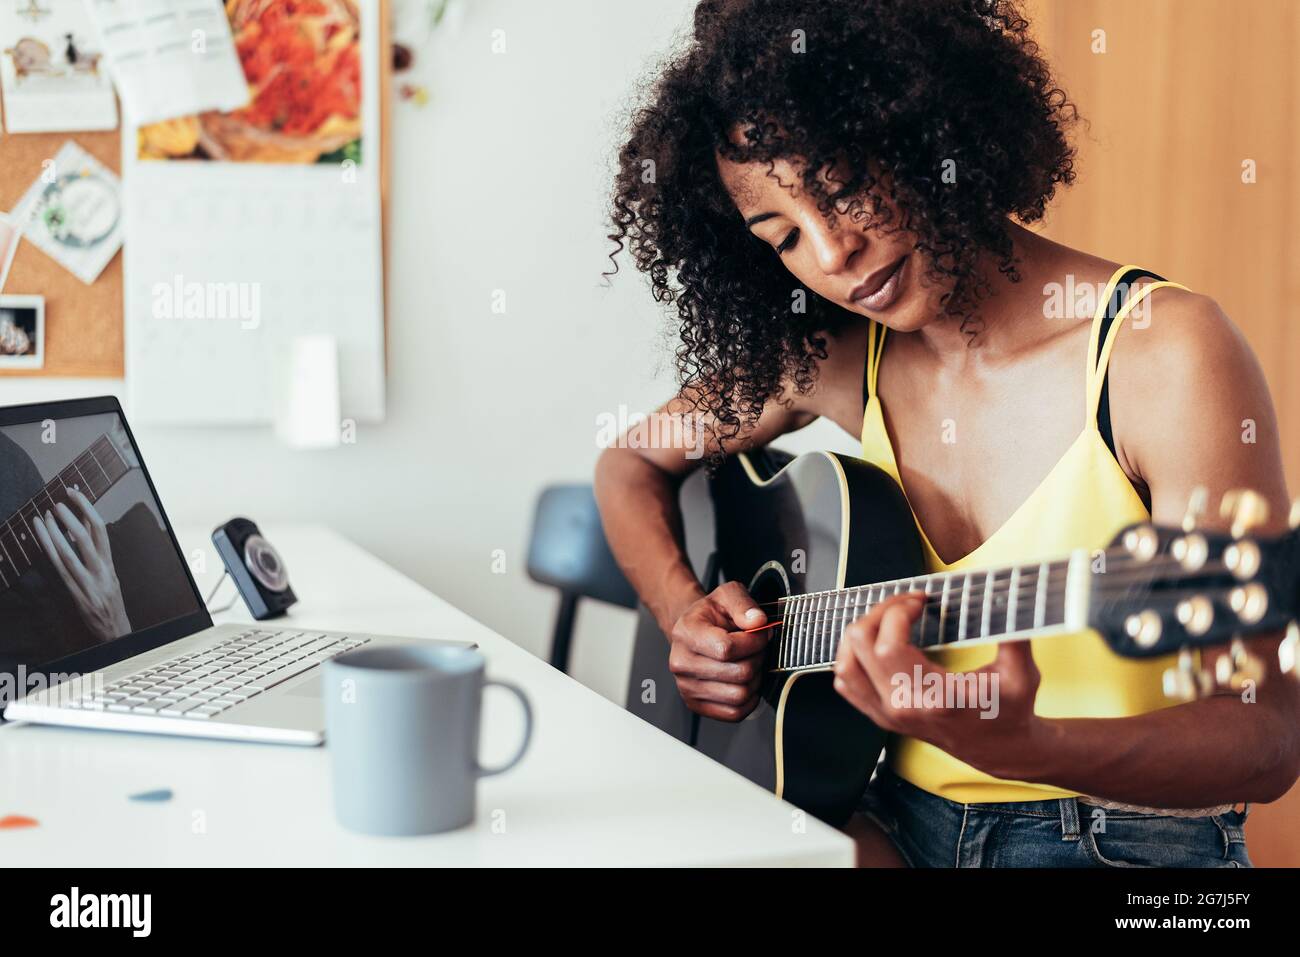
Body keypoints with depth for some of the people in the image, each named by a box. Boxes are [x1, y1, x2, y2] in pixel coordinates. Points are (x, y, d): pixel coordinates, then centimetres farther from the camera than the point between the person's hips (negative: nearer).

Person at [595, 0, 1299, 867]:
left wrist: (1018, 748, -38)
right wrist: (684, 613, -4)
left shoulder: (1162, 351, -16)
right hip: (887, 818, 5)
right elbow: (634, 463, 17)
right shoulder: (838, 355, 2)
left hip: (1118, 838, -4)